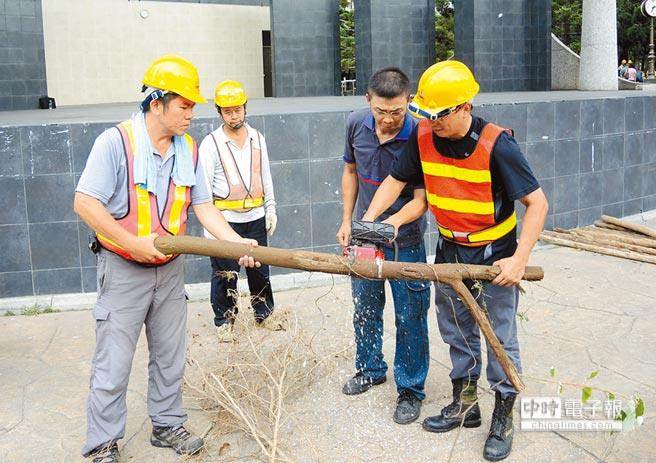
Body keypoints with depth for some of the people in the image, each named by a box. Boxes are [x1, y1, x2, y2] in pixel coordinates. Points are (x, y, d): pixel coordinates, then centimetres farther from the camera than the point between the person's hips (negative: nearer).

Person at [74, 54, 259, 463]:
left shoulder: (188, 148, 3)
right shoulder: (116, 141, -16)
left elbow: (203, 206, 4)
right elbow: (85, 203, -18)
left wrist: (238, 242, -10)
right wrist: (134, 243, -21)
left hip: (171, 269, 6)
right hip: (124, 270, -5)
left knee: (170, 356, 15)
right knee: (114, 362, 1)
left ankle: (167, 425, 33)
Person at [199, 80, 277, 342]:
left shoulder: (257, 139, 7)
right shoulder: (211, 143, -7)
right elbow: (204, 187, -8)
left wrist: (270, 209, 13)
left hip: (256, 217, 4)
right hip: (225, 219, -4)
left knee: (260, 270, 13)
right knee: (224, 273, 3)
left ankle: (265, 314, 31)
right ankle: (224, 322, 18)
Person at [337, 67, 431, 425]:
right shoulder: (356, 124, -8)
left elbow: (421, 199, -21)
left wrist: (396, 220, -41)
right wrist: (346, 221, 6)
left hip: (405, 241, -4)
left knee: (410, 318, 3)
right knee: (364, 308, 19)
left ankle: (410, 389, 21)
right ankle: (370, 369, 41)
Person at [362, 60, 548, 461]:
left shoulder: (496, 144, -26)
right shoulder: (423, 137, -12)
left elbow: (537, 203, -23)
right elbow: (396, 181, 0)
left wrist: (520, 260, -28)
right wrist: (366, 222, -13)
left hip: (495, 255, -5)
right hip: (450, 251, 5)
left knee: (501, 338, 6)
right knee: (456, 332, 17)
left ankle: (504, 417, 22)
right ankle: (465, 405, 34)